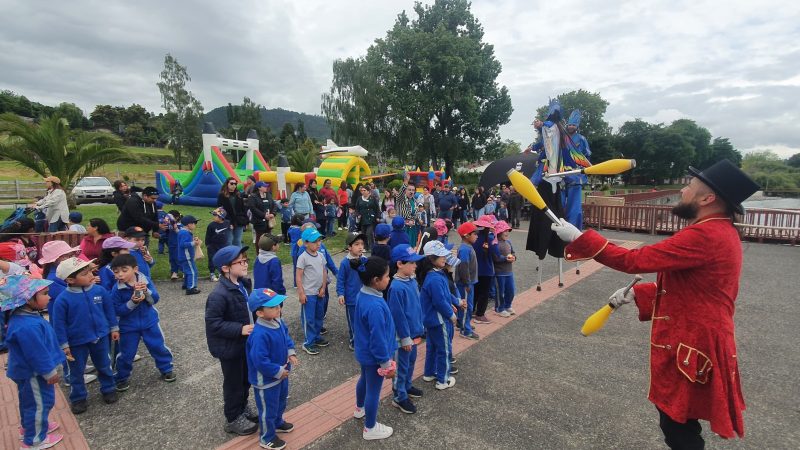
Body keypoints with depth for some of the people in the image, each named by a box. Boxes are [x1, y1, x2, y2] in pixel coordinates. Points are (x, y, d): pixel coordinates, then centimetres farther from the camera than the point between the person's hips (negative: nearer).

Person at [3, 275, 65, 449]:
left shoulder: (24, 317, -2)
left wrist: (48, 369, 22)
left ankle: (29, 427, 46)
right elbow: (37, 353, -28)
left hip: (27, 370, 10)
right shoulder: (27, 326, -37)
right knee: (39, 404, 8)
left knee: (29, 402, 27)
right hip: (33, 373, -10)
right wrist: (49, 372, -16)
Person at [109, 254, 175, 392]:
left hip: (149, 322, 1)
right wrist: (132, 302, -27)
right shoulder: (117, 289, -15)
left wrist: (146, 291, -32)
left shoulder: (146, 280, -12)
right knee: (126, 354, 9)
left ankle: (166, 369, 30)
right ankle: (121, 378, 31)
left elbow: (155, 299, -13)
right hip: (128, 326, -1)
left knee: (159, 347, 11)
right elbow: (117, 310, -13)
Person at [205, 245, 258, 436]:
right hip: (229, 347, -8)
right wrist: (240, 329, -29)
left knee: (246, 379, 24)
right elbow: (212, 322, -26)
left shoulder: (244, 283, -2)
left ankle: (243, 407, 47)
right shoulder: (219, 295, -28)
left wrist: (254, 324, 8)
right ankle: (233, 419, 33)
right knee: (234, 383, 12)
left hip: (245, 343, 8)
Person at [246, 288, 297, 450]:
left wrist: (291, 353, -5)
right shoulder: (260, 335, -37)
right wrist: (278, 371, -23)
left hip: (281, 373, 9)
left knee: (280, 402, 30)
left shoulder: (278, 322, -9)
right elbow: (260, 361, -34)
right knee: (268, 409, 14)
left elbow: (286, 337, 10)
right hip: (266, 379, -9)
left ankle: (278, 423, 56)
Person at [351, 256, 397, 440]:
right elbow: (378, 339, -29)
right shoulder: (375, 306, -37)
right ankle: (370, 429, 34)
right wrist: (386, 363, -16)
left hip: (363, 351, 9)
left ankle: (360, 409, 57)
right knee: (374, 390, 12)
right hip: (374, 356, -9)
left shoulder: (363, 294, -7)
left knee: (364, 379, 31)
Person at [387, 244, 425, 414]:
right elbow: (398, 316, -23)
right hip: (403, 335, -9)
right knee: (401, 366, 8)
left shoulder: (412, 281, 0)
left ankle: (406, 386, 45)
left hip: (414, 331, 9)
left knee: (411, 361, 25)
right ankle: (399, 397, 25)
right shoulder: (397, 287, -27)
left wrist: (420, 327, 16)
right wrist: (405, 338, -17)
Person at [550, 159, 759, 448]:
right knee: (679, 424, 24)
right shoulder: (720, 232, 10)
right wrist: (635, 294, 11)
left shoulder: (706, 236, -24)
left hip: (690, 348, -10)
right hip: (693, 341, 10)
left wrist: (578, 237, -21)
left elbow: (634, 260, -26)